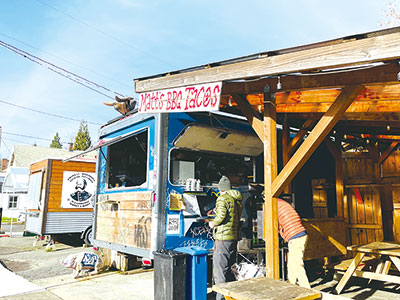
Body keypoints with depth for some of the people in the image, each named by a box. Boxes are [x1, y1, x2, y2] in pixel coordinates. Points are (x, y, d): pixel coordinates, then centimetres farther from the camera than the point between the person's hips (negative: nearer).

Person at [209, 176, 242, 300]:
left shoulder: (222, 198, -9)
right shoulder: (238, 200, 14)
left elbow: (221, 215, -21)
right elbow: (237, 217, 14)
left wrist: (213, 223, -2)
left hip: (223, 237, -8)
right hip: (234, 237, 8)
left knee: (219, 270, -1)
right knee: (228, 268, 19)